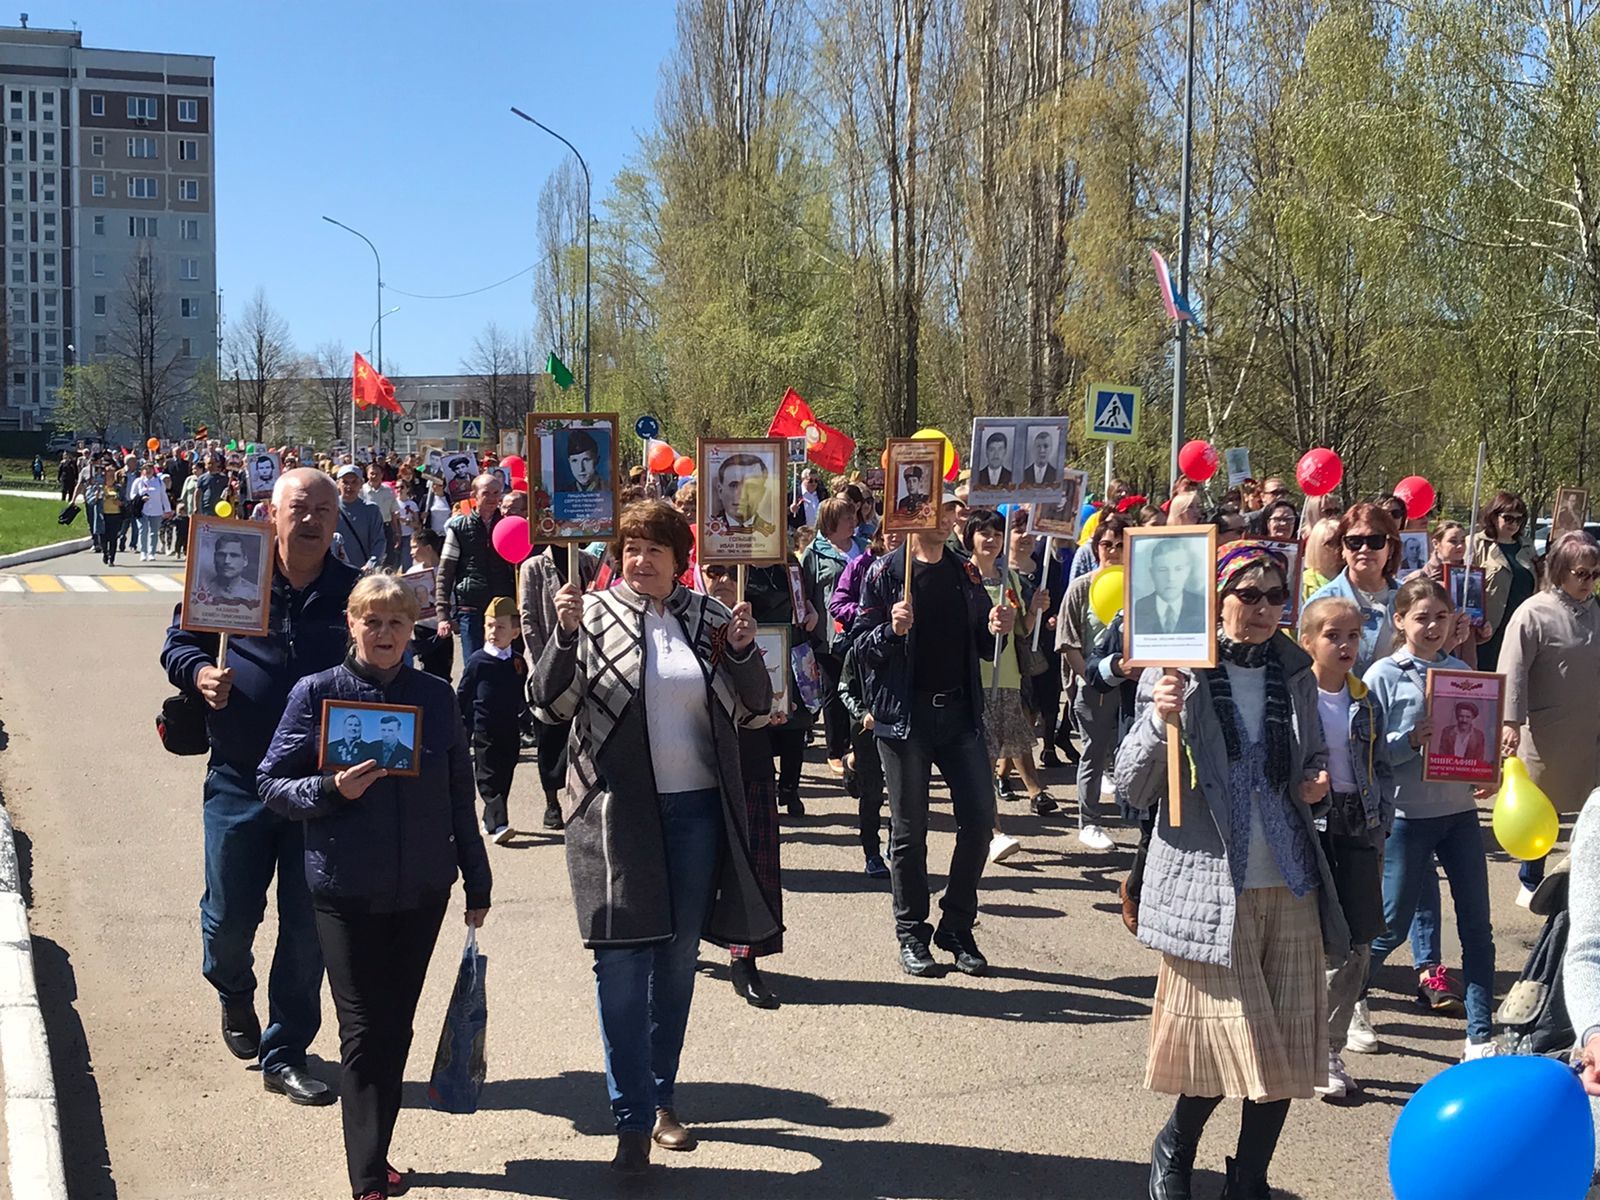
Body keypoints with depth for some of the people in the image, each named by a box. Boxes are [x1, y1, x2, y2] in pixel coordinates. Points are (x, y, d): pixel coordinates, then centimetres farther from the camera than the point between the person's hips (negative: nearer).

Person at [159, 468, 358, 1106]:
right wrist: (199, 671, -12)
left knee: (307, 927, 4)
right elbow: (179, 642, 10)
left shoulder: (354, 592, 1)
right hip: (239, 782, 0)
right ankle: (234, 995, 42)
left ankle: (284, 1052, 20)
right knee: (229, 916, 7)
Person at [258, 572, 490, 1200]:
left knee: (396, 1028, 11)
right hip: (346, 891, -3)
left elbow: (459, 796, 10)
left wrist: (476, 881, 12)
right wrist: (332, 789, -20)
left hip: (421, 890, 3)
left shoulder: (436, 697, 4)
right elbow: (272, 784, -2)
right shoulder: (317, 693, -4)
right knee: (365, 1030, -3)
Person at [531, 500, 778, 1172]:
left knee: (678, 959, 11)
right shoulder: (593, 615, -1)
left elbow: (754, 711, 7)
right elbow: (550, 705, -7)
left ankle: (663, 1097, 25)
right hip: (616, 811, -3)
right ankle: (632, 1118, 1)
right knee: (621, 960, -5)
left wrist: (743, 651, -11)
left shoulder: (708, 618, 6)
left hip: (696, 811, 3)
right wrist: (565, 633, -22)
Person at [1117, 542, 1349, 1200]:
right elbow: (1133, 788, -7)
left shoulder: (1295, 674, 8)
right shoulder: (1179, 673, -6)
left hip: (1292, 887, 5)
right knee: (1237, 1045, -3)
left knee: (1289, 1050, 7)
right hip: (1212, 888, -5)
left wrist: (1317, 786, 1)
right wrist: (1161, 720, -24)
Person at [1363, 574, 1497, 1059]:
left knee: (1477, 925, 6)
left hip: (1460, 810, 5)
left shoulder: (1462, 672, 8)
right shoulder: (1383, 677, -6)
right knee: (1390, 927, 2)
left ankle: (1481, 1037, 15)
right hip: (1409, 815, -5)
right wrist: (1410, 741, -23)